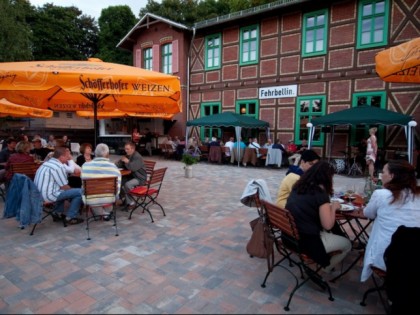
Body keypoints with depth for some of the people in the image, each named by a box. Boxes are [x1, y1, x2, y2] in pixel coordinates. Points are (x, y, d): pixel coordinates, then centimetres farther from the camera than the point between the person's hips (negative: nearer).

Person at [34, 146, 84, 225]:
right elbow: (64, 187, -12)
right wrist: (71, 189, 8)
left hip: (38, 194, 10)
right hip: (48, 195, -10)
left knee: (63, 190, 34)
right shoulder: (58, 166, -16)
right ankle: (71, 217, -1)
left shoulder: (46, 163, 14)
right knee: (80, 192, -9)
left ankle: (57, 213, 27)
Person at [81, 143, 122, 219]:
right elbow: (117, 187, -8)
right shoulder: (113, 167, -10)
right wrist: (115, 196, 14)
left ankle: (102, 213, 34)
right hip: (108, 199, -1)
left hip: (90, 199, 1)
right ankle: (108, 212, 50)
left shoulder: (85, 165, -5)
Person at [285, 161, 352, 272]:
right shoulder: (320, 193, -17)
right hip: (306, 241, -7)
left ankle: (324, 262, 28)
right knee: (347, 244, 17)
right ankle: (326, 268, 31)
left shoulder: (298, 186, 4)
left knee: (330, 234, 31)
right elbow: (328, 225, -15)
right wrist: (333, 207, 0)